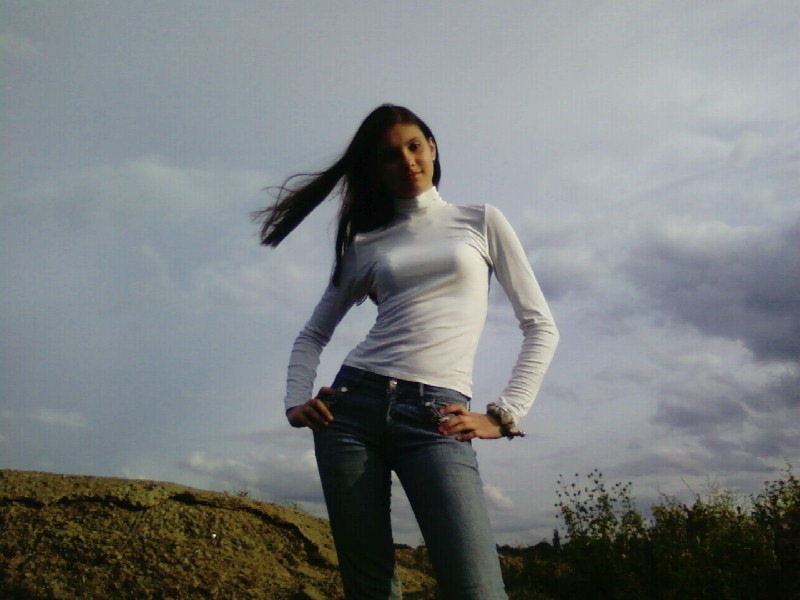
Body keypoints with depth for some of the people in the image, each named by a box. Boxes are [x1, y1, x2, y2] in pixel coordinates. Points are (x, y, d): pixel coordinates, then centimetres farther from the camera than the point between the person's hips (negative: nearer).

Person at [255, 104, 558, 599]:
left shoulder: (481, 222, 13)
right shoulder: (366, 243, 17)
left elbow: (541, 327, 10)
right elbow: (314, 335, 22)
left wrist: (502, 415, 0)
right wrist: (296, 401, 4)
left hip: (434, 416, -2)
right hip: (355, 404, 3)